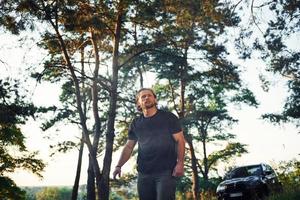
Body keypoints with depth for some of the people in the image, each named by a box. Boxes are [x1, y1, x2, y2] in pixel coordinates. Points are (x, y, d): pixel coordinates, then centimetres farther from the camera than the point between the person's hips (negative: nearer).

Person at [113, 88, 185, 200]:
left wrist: (180, 163, -13)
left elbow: (180, 140, -2)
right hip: (144, 173, 4)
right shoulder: (136, 123, 11)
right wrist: (119, 166, 0)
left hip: (166, 171, -4)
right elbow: (128, 147, 12)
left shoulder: (168, 117, 1)